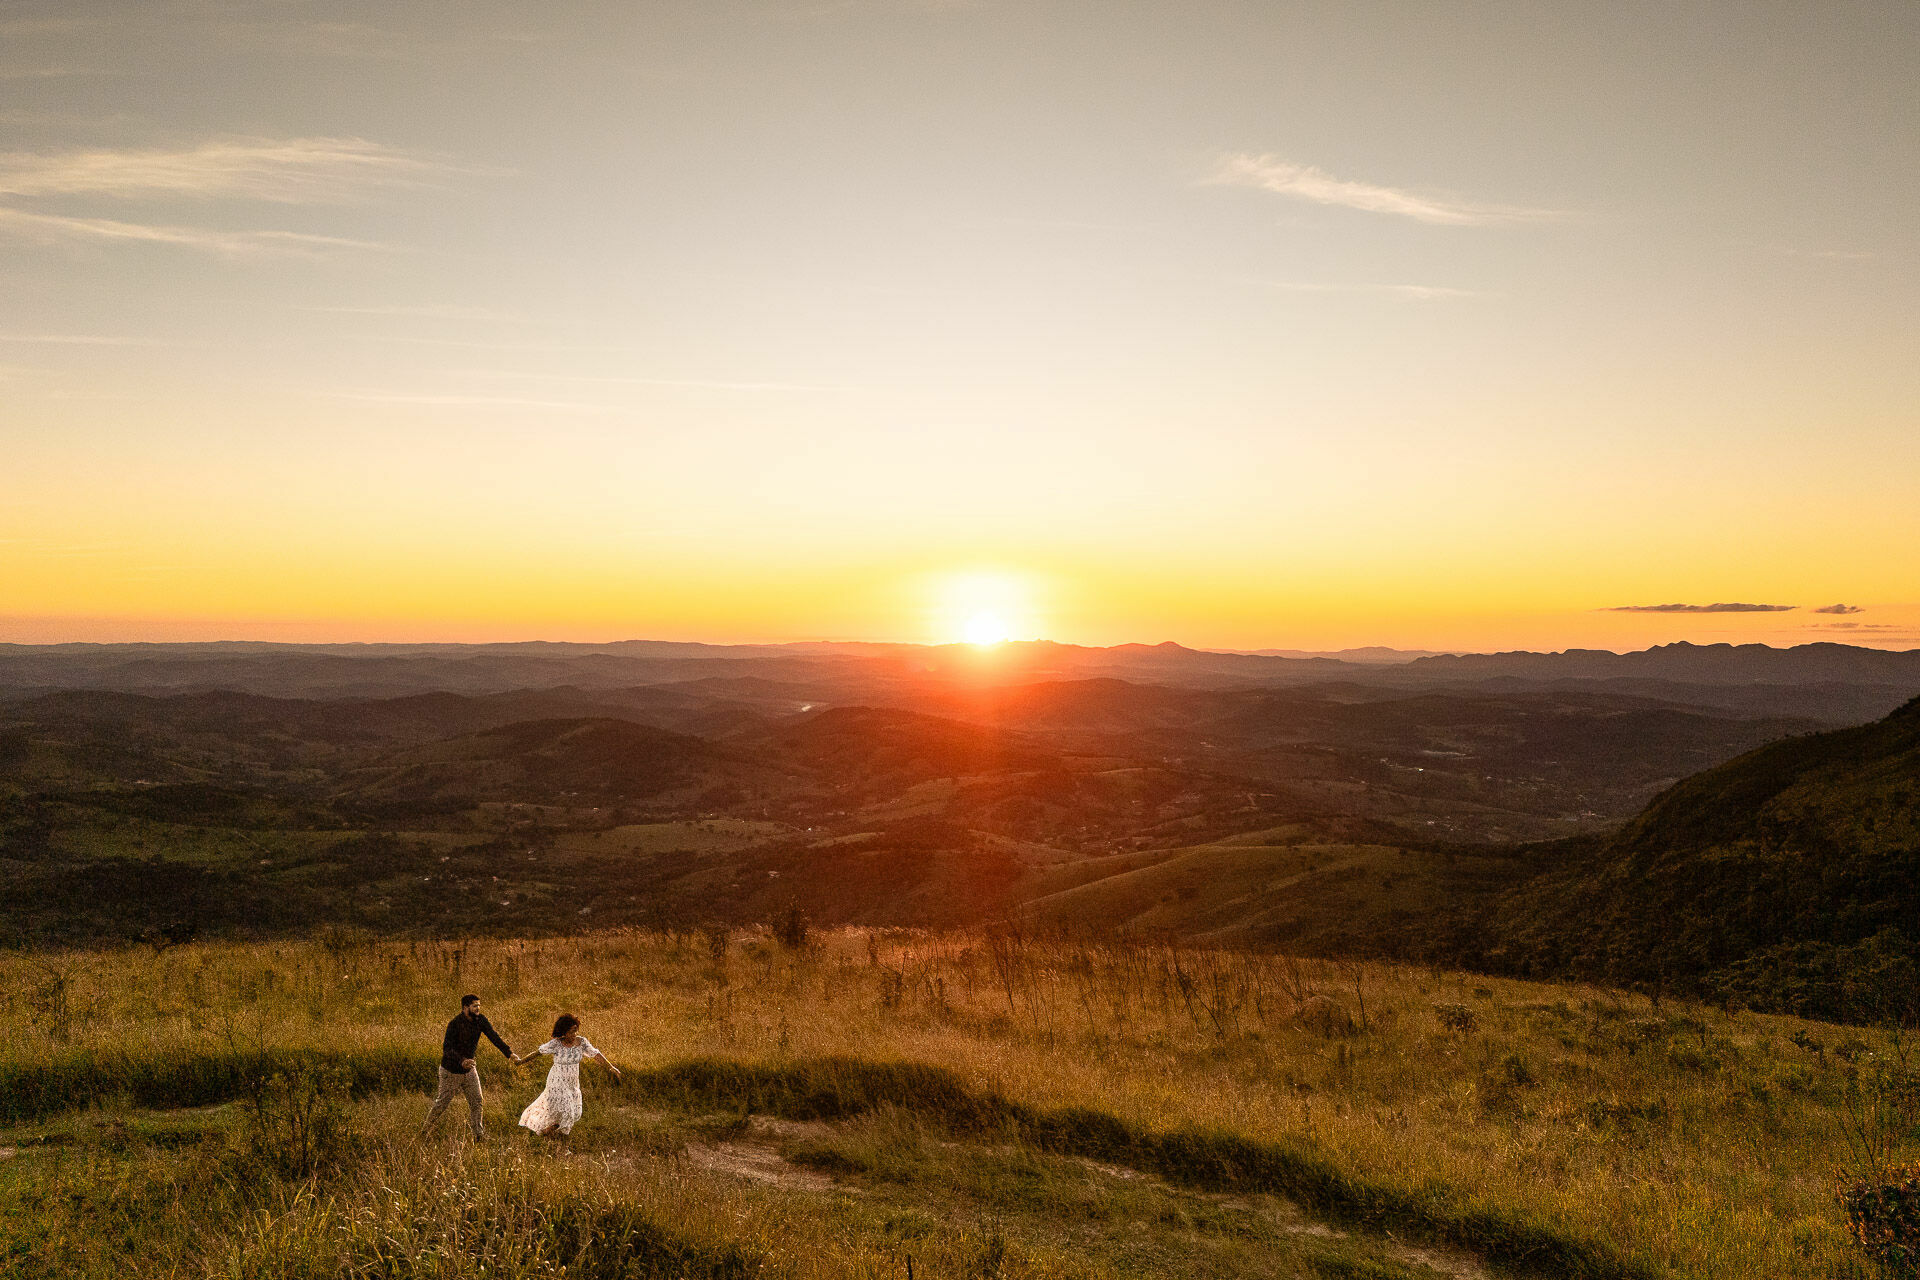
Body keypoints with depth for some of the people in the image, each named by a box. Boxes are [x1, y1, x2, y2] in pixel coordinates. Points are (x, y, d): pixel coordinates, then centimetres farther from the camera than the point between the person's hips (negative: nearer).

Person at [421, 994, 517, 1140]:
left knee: (476, 1101, 2)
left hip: (469, 1070, 5)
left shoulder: (480, 1020, -8)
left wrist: (509, 1053, -24)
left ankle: (478, 1134, 11)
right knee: (442, 1102, 8)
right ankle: (426, 1127, 30)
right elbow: (447, 1048, -32)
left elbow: (494, 1036, -13)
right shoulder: (455, 1024, -25)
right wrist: (461, 1061, -48)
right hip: (451, 1071, -5)